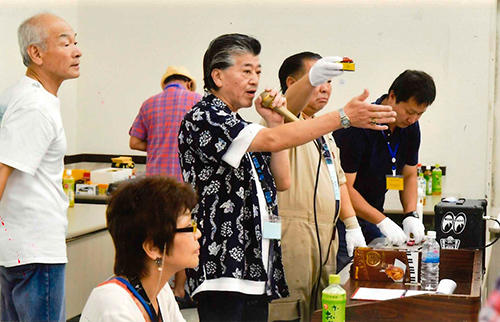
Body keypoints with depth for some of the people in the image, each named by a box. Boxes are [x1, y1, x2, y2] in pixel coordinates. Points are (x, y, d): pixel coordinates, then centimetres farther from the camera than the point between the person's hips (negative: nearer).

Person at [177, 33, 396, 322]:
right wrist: (343, 117, -22)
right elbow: (272, 140, -20)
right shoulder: (203, 118, -8)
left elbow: (282, 182, 17)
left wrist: (274, 122, 7)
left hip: (256, 265, 9)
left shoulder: (239, 127, 21)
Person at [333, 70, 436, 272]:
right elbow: (344, 188, -24)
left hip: (372, 214, 7)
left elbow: (409, 175, 11)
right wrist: (382, 221, -28)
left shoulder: (410, 127, -1)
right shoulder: (357, 126, -24)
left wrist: (411, 215, -6)